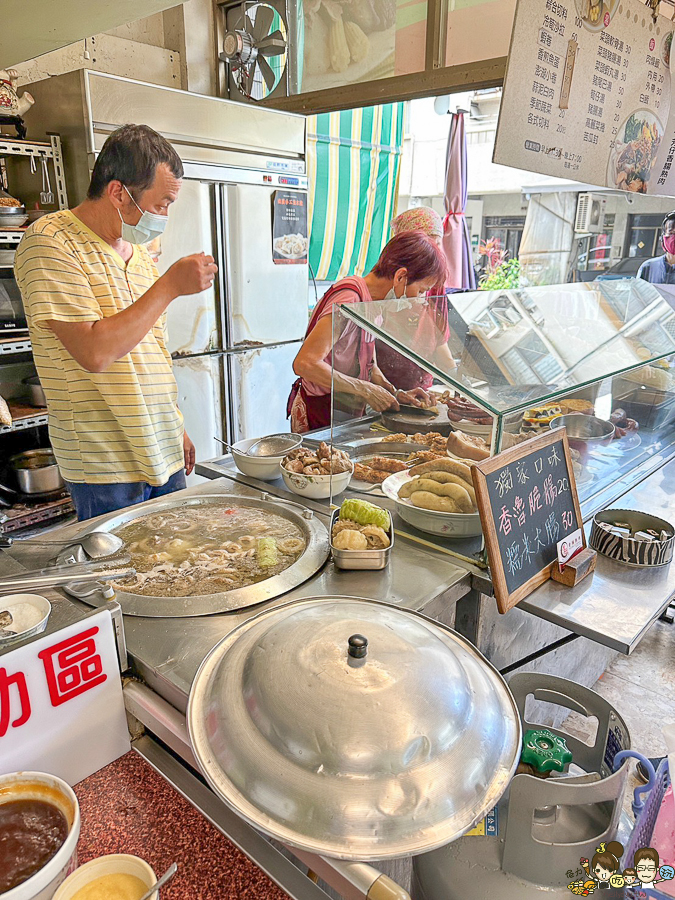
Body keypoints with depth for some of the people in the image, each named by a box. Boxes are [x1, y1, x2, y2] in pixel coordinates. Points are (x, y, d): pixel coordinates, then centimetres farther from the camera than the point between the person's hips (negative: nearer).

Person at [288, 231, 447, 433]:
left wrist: (395, 394, 0)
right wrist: (367, 390, -24)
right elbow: (305, 363, -30)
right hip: (319, 417, -9)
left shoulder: (372, 302, 7)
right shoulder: (350, 298, -22)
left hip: (347, 413, 9)